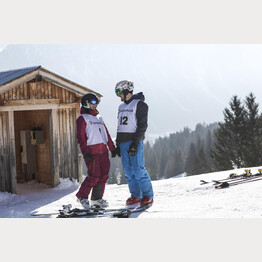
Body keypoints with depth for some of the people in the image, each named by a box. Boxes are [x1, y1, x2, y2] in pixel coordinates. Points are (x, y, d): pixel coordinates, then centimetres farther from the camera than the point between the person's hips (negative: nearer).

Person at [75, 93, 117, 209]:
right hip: (91, 151, -7)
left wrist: (112, 148, 21)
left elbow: (106, 134, 25)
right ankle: (82, 196, 5)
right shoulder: (82, 119, 1)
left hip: (103, 151, 7)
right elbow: (80, 137, -7)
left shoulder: (99, 118, 23)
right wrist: (85, 152, -17)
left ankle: (97, 198, 13)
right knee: (94, 175, -11)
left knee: (103, 175, 3)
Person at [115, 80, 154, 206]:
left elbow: (142, 125, -11)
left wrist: (135, 143, -18)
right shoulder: (121, 107, 19)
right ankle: (136, 195, 11)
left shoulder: (139, 104, -4)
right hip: (123, 142, 7)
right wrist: (118, 144, 17)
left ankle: (148, 196, -1)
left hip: (134, 141, -7)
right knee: (128, 171, 5)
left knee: (138, 170, -9)